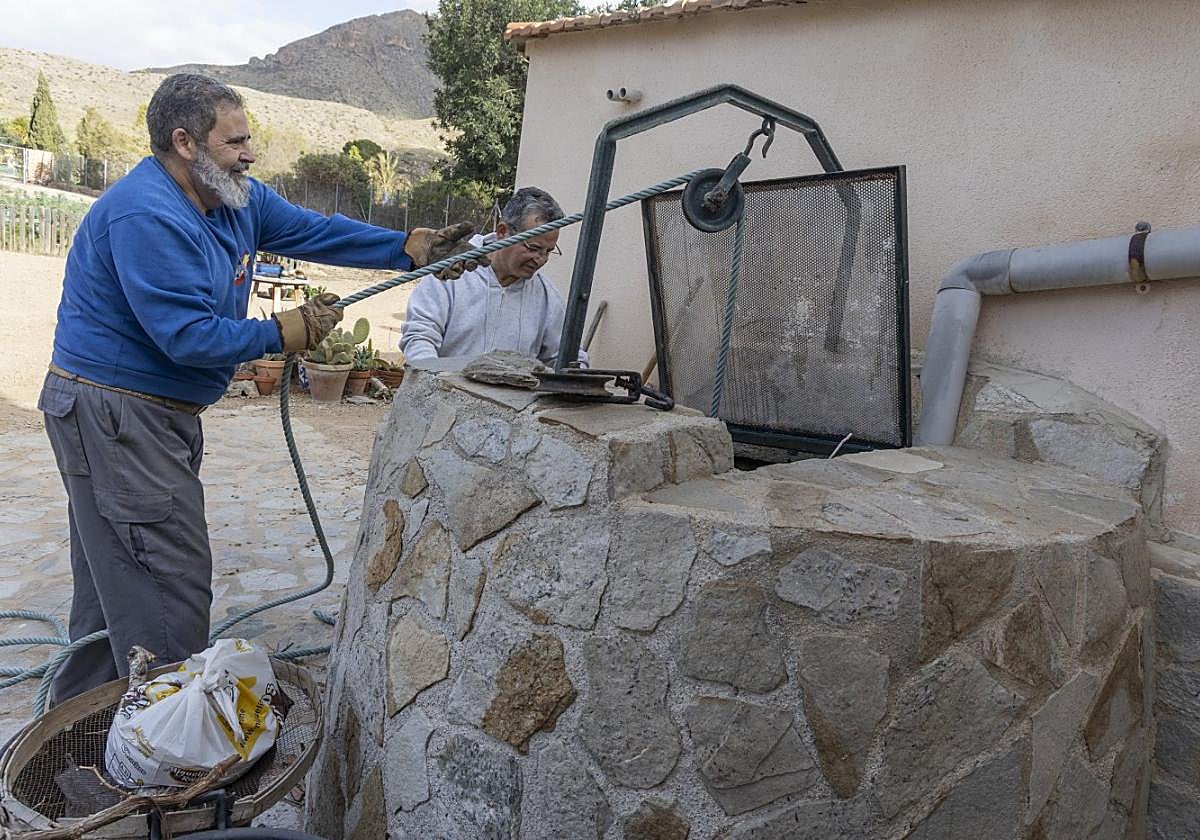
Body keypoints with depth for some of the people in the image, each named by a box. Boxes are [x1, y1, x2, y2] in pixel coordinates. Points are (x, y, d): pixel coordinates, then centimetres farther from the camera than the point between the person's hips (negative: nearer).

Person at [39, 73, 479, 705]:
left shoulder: (236, 198, 7)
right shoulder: (146, 216, -23)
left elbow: (314, 231, 9)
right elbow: (187, 337, -26)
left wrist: (411, 249, 1)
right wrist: (283, 333, -14)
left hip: (159, 413, 10)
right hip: (115, 414, -10)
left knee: (116, 577, 19)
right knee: (172, 582, -5)